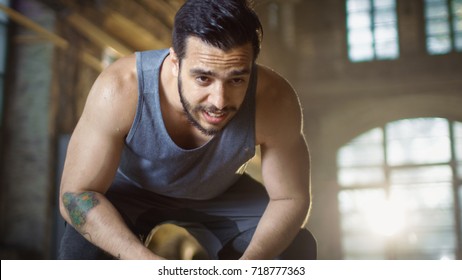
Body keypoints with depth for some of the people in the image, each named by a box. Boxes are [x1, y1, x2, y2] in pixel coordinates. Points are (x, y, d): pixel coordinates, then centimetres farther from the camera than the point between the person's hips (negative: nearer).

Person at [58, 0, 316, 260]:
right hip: (129, 191, -1)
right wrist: (148, 263, -42)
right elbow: (75, 194, -29)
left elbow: (291, 198, -19)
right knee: (83, 246, -30)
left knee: (298, 250, -17)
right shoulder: (120, 89, -37)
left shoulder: (274, 100, -33)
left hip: (220, 195, 2)